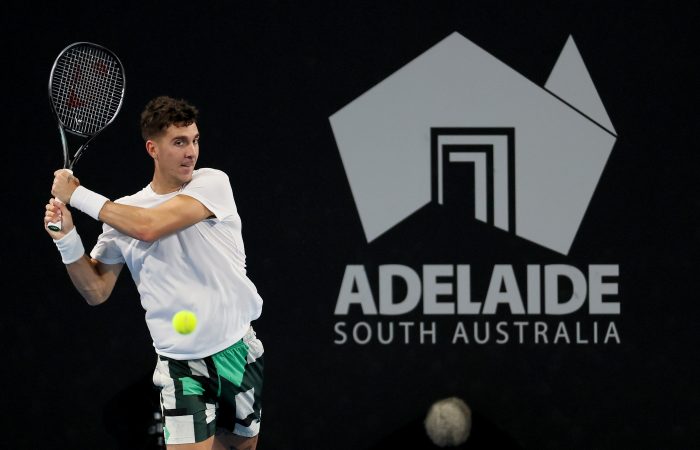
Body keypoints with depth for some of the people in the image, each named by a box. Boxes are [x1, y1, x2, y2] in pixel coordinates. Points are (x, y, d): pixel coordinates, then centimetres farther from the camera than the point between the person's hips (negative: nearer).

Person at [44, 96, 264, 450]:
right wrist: (67, 239, -12)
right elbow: (97, 291, 5)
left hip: (237, 351, 0)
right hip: (181, 364, 0)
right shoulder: (122, 213, 1)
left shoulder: (212, 183, -7)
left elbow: (149, 227, -21)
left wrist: (78, 195, -14)